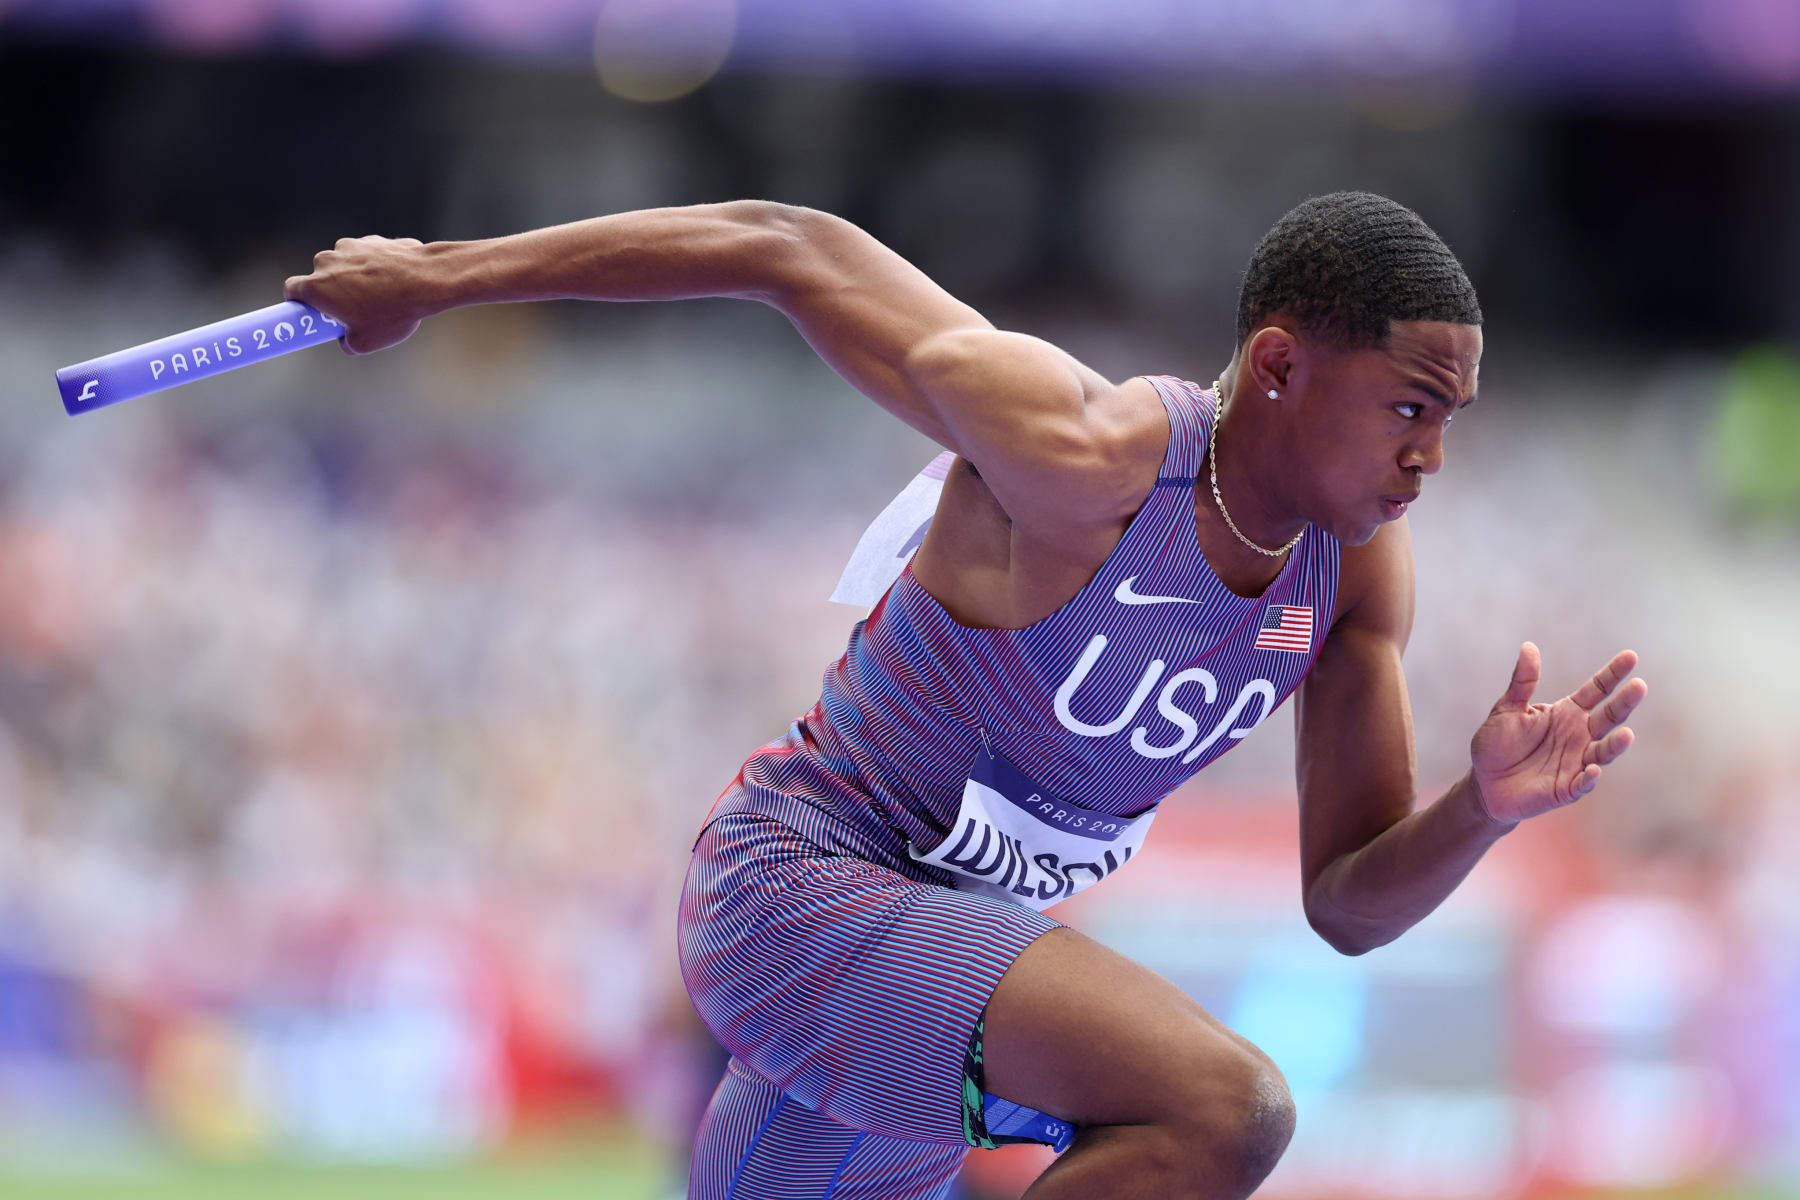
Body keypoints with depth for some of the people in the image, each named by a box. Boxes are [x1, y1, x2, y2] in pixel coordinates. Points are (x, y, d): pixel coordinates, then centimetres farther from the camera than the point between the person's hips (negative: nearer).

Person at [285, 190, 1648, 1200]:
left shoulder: (1362, 568, -3)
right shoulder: (1080, 459, -26)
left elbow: (1348, 903, 2)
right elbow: (784, 246, -18)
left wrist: (1484, 808, -21)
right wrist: (442, 275, -12)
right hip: (797, 892, -9)